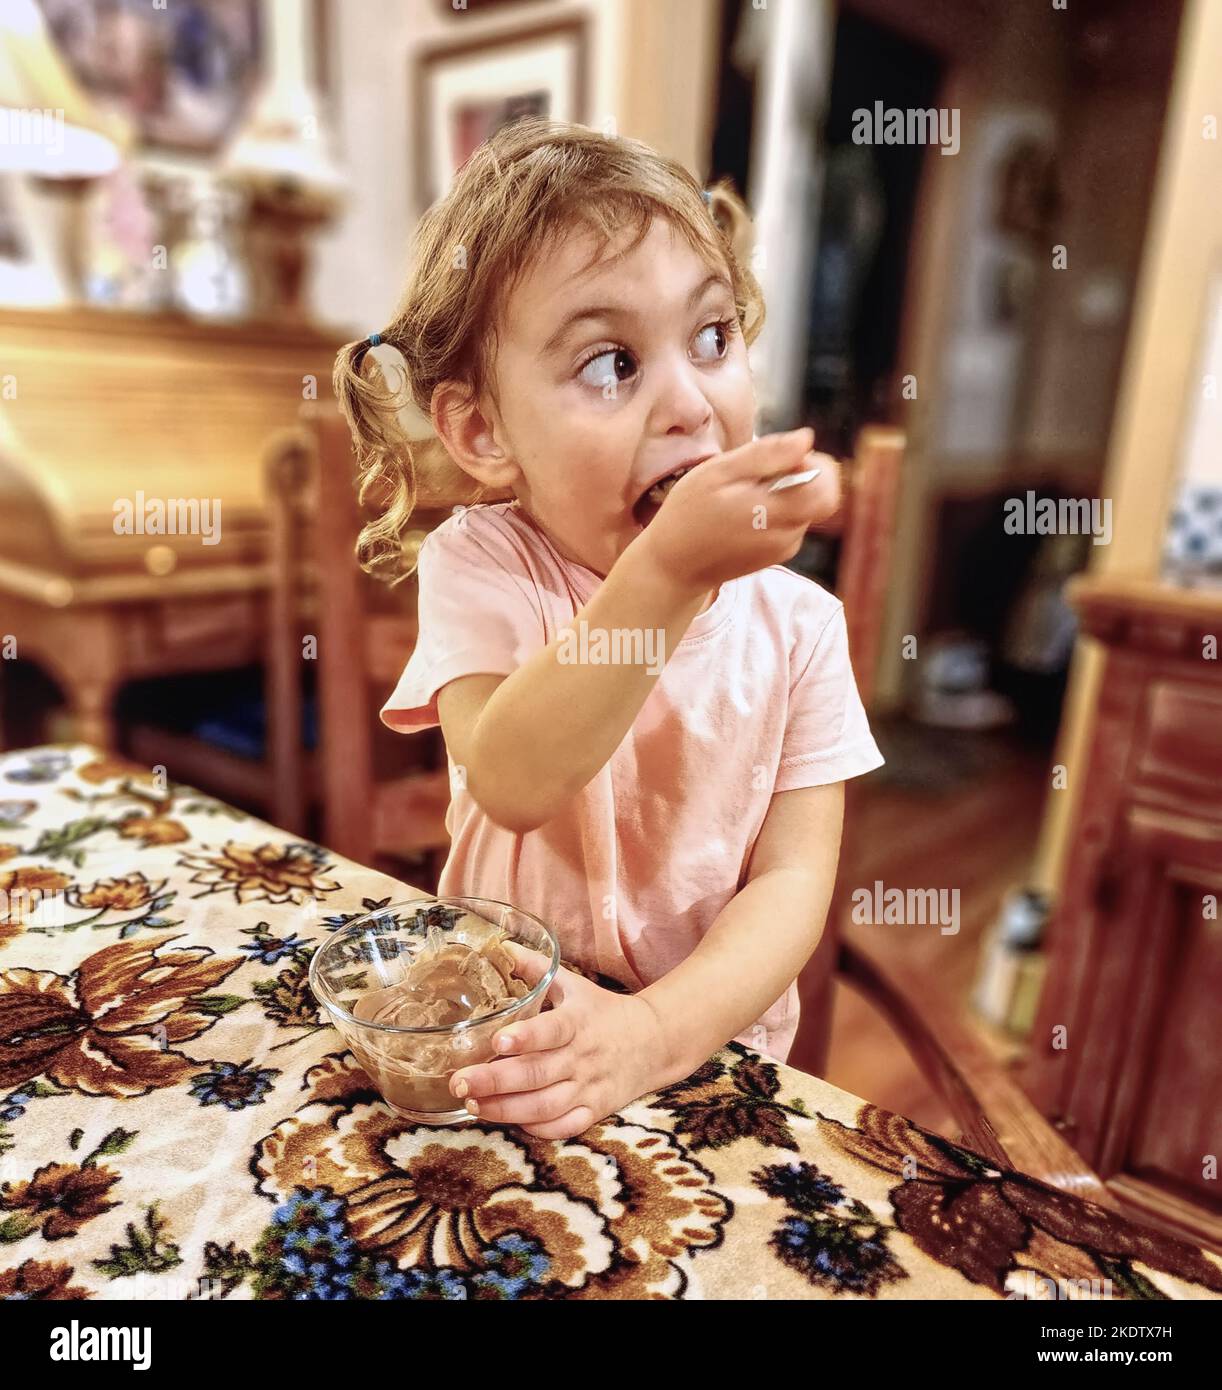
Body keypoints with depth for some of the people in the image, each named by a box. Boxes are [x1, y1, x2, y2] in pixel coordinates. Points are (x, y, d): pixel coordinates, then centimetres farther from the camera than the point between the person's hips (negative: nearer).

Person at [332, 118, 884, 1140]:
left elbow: (794, 880, -9)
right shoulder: (481, 566, -10)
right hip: (498, 1032, -2)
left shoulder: (796, 623, -6)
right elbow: (512, 783, -26)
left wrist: (660, 1030, -25)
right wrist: (670, 569, -36)